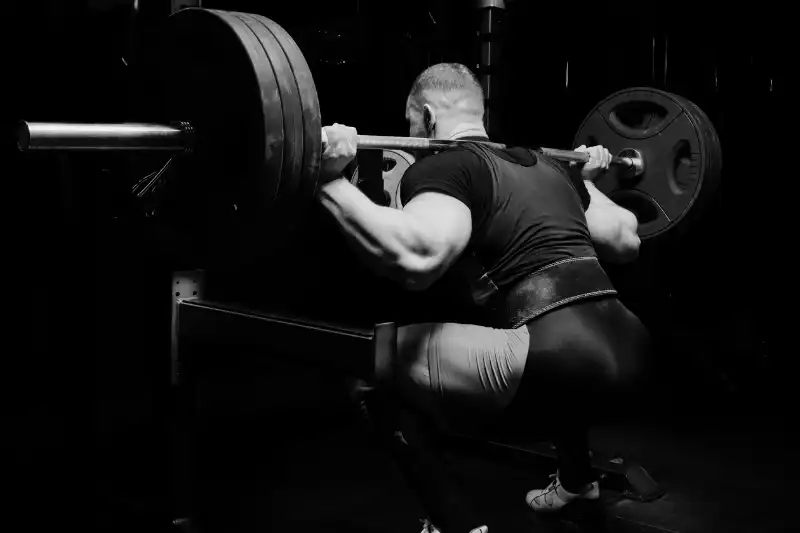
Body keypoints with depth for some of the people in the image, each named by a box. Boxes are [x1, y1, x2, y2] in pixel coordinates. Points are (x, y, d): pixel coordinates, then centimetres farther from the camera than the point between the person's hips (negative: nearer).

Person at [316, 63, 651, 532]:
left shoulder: (444, 168, -2)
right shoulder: (547, 164, 22)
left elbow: (416, 258, -23)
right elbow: (626, 242, 30)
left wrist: (329, 181, -18)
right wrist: (588, 181, 47)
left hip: (562, 360, -9)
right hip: (627, 347, 9)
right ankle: (576, 478, 52)